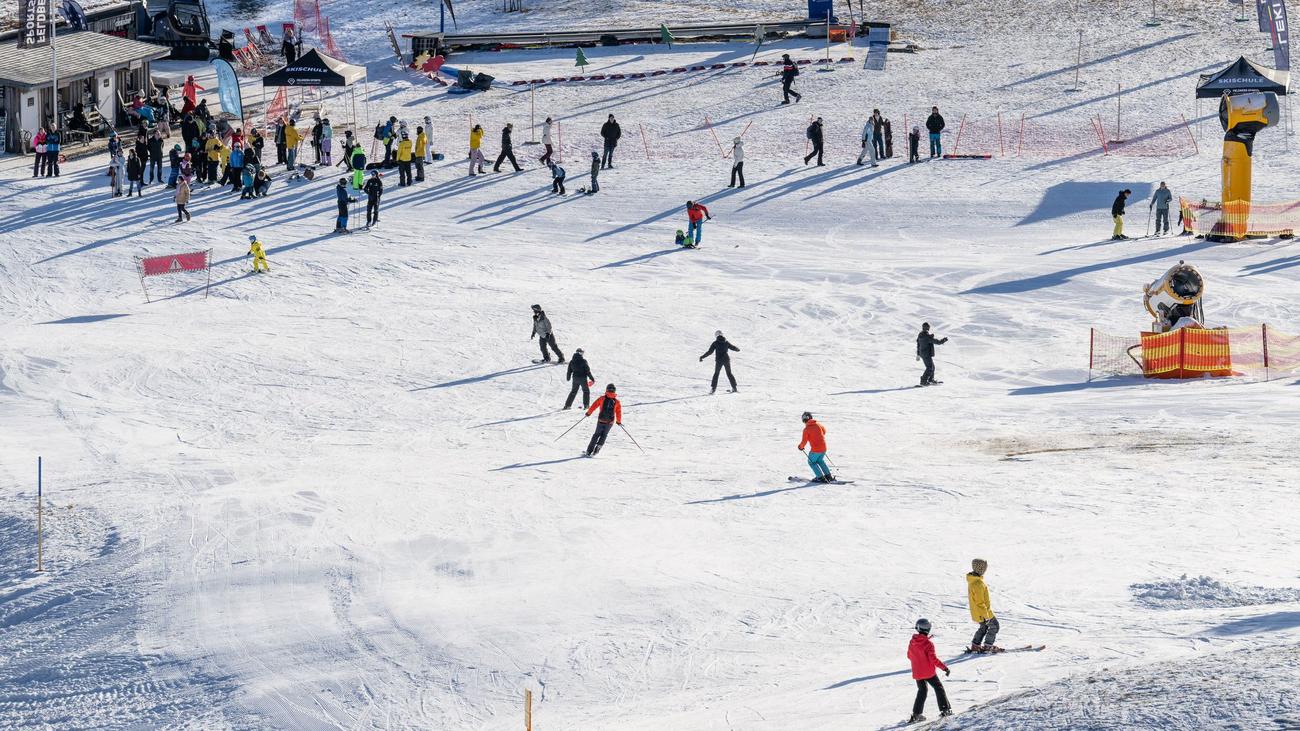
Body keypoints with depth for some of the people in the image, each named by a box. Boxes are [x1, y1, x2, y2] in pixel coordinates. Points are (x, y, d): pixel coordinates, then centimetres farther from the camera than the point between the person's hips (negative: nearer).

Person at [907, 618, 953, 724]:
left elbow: (909, 656, 12)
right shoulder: (928, 644, -18)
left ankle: (916, 714, 6)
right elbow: (934, 659, -20)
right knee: (938, 688, 13)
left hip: (917, 673, 5)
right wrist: (944, 668, -13)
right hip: (929, 672, -5)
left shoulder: (912, 643, -2)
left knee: (921, 691, 15)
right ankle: (945, 709, 11)